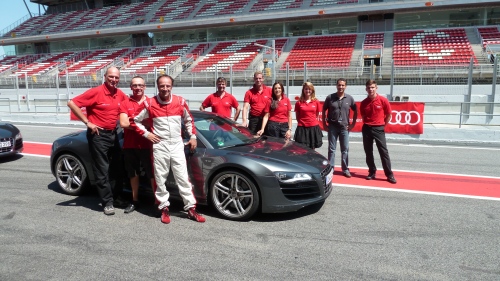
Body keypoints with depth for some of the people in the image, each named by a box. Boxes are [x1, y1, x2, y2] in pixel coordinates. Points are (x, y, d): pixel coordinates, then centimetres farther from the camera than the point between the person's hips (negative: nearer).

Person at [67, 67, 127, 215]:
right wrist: (87, 122, -16)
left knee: (116, 169, 14)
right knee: (102, 171, 0)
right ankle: (107, 202, 7)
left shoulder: (120, 94, 3)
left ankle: (114, 197, 28)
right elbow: (72, 103, -15)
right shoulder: (96, 92, -13)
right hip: (98, 135, -6)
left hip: (113, 134, 7)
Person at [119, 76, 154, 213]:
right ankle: (134, 201, 30)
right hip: (130, 145, 3)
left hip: (147, 145, -2)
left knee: (152, 174, 2)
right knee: (133, 174, 16)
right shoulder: (125, 104, 4)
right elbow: (123, 123, -9)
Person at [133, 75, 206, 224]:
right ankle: (164, 208, 19)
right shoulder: (150, 104, -5)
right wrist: (146, 134, -5)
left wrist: (193, 136, 9)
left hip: (177, 145, 1)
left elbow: (189, 120, 15)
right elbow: (136, 120, 6)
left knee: (183, 178, 3)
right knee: (160, 179, 6)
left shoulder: (180, 102, 1)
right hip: (159, 146, -1)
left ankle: (191, 209, 9)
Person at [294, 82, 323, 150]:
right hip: (302, 129, -1)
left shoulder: (316, 102, 2)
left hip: (313, 128, 1)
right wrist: (303, 122, 11)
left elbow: (317, 115, 14)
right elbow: (297, 117, 8)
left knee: (312, 149, 10)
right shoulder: (299, 103, -1)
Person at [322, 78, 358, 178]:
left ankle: (345, 169, 18)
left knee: (345, 150, 7)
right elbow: (324, 110, 6)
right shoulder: (330, 97, -3)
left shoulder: (349, 98, 0)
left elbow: (355, 111, 9)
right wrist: (324, 123, 1)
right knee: (331, 149, 7)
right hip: (332, 126, -1)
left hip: (344, 127, 1)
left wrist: (353, 124, 4)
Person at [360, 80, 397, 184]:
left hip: (378, 129, -3)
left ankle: (389, 175, 2)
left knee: (384, 152, -3)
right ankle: (372, 172, 19)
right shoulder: (363, 103, 2)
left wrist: (382, 125, 7)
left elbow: (388, 114, 3)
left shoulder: (383, 100, -6)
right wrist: (367, 124, 10)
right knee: (368, 152, 7)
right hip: (366, 129, 3)